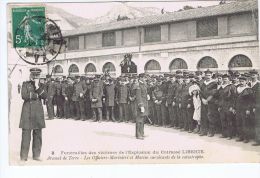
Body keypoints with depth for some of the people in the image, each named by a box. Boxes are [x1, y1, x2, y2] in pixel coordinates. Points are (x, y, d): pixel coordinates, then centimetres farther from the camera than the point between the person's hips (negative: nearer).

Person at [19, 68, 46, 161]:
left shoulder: (41, 85, 16)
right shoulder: (25, 84, 5)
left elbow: (44, 96, 0)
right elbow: (24, 96, -9)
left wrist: (37, 86, -9)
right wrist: (36, 95, -4)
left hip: (38, 112, 4)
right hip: (27, 111, -3)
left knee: (38, 134, 4)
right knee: (26, 134, -6)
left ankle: (36, 155, 11)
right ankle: (24, 156, -1)